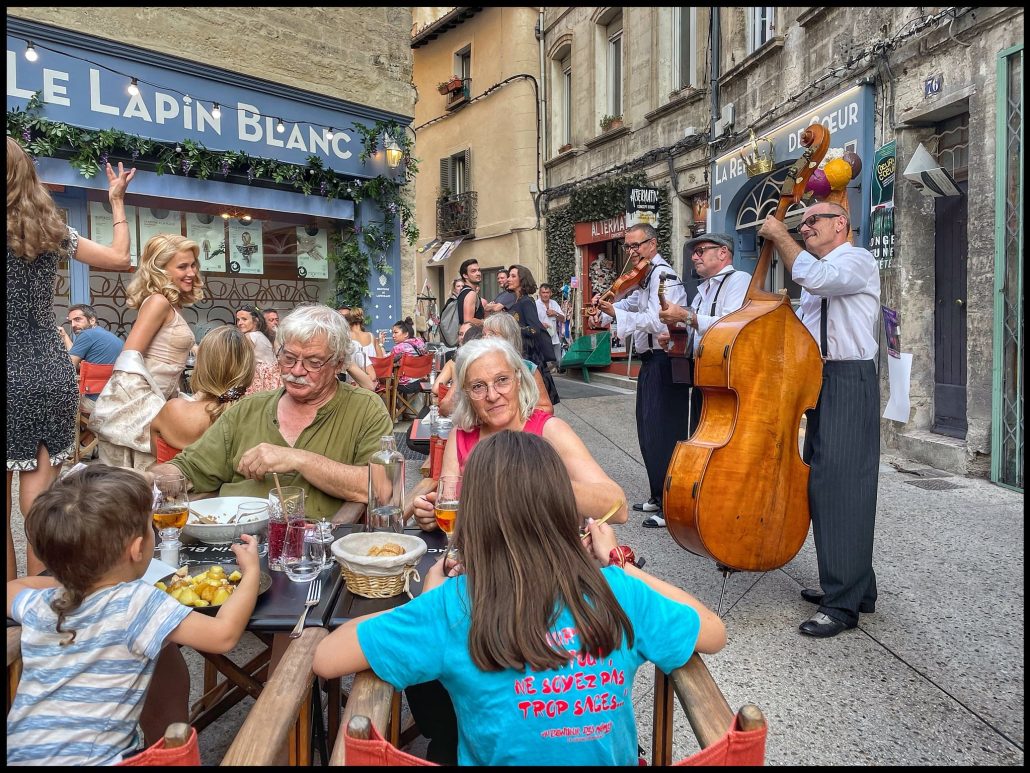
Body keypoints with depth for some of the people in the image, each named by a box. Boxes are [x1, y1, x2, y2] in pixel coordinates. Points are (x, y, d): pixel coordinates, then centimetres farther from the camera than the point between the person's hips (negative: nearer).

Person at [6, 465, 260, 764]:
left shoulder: (38, 606, -3)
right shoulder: (138, 602, -22)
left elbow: (12, 588, 21)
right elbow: (223, 634, -24)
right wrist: (252, 571, -11)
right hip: (95, 757, -6)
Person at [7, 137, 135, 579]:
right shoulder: (51, 230, 4)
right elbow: (120, 259, 14)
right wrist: (116, 201, 22)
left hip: (15, 379, -4)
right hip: (52, 376, 4)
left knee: (5, 508, 7)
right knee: (40, 502, 9)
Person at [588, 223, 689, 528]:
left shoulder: (662, 274, -14)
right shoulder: (646, 276, 16)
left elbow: (657, 321, -26)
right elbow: (634, 303, 31)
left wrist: (615, 313, -28)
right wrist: (604, 314, 14)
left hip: (664, 363, -11)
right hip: (651, 362, 11)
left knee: (662, 437, -9)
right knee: (649, 434, 16)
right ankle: (658, 497, 28)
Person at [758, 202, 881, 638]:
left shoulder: (858, 260, -4)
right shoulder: (817, 276, 23)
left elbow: (810, 276, -25)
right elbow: (797, 327, 22)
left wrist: (779, 235, -12)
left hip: (850, 383, -9)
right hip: (819, 383, 9)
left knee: (842, 487, -11)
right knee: (821, 484, 10)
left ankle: (843, 603, -6)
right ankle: (852, 586, 22)